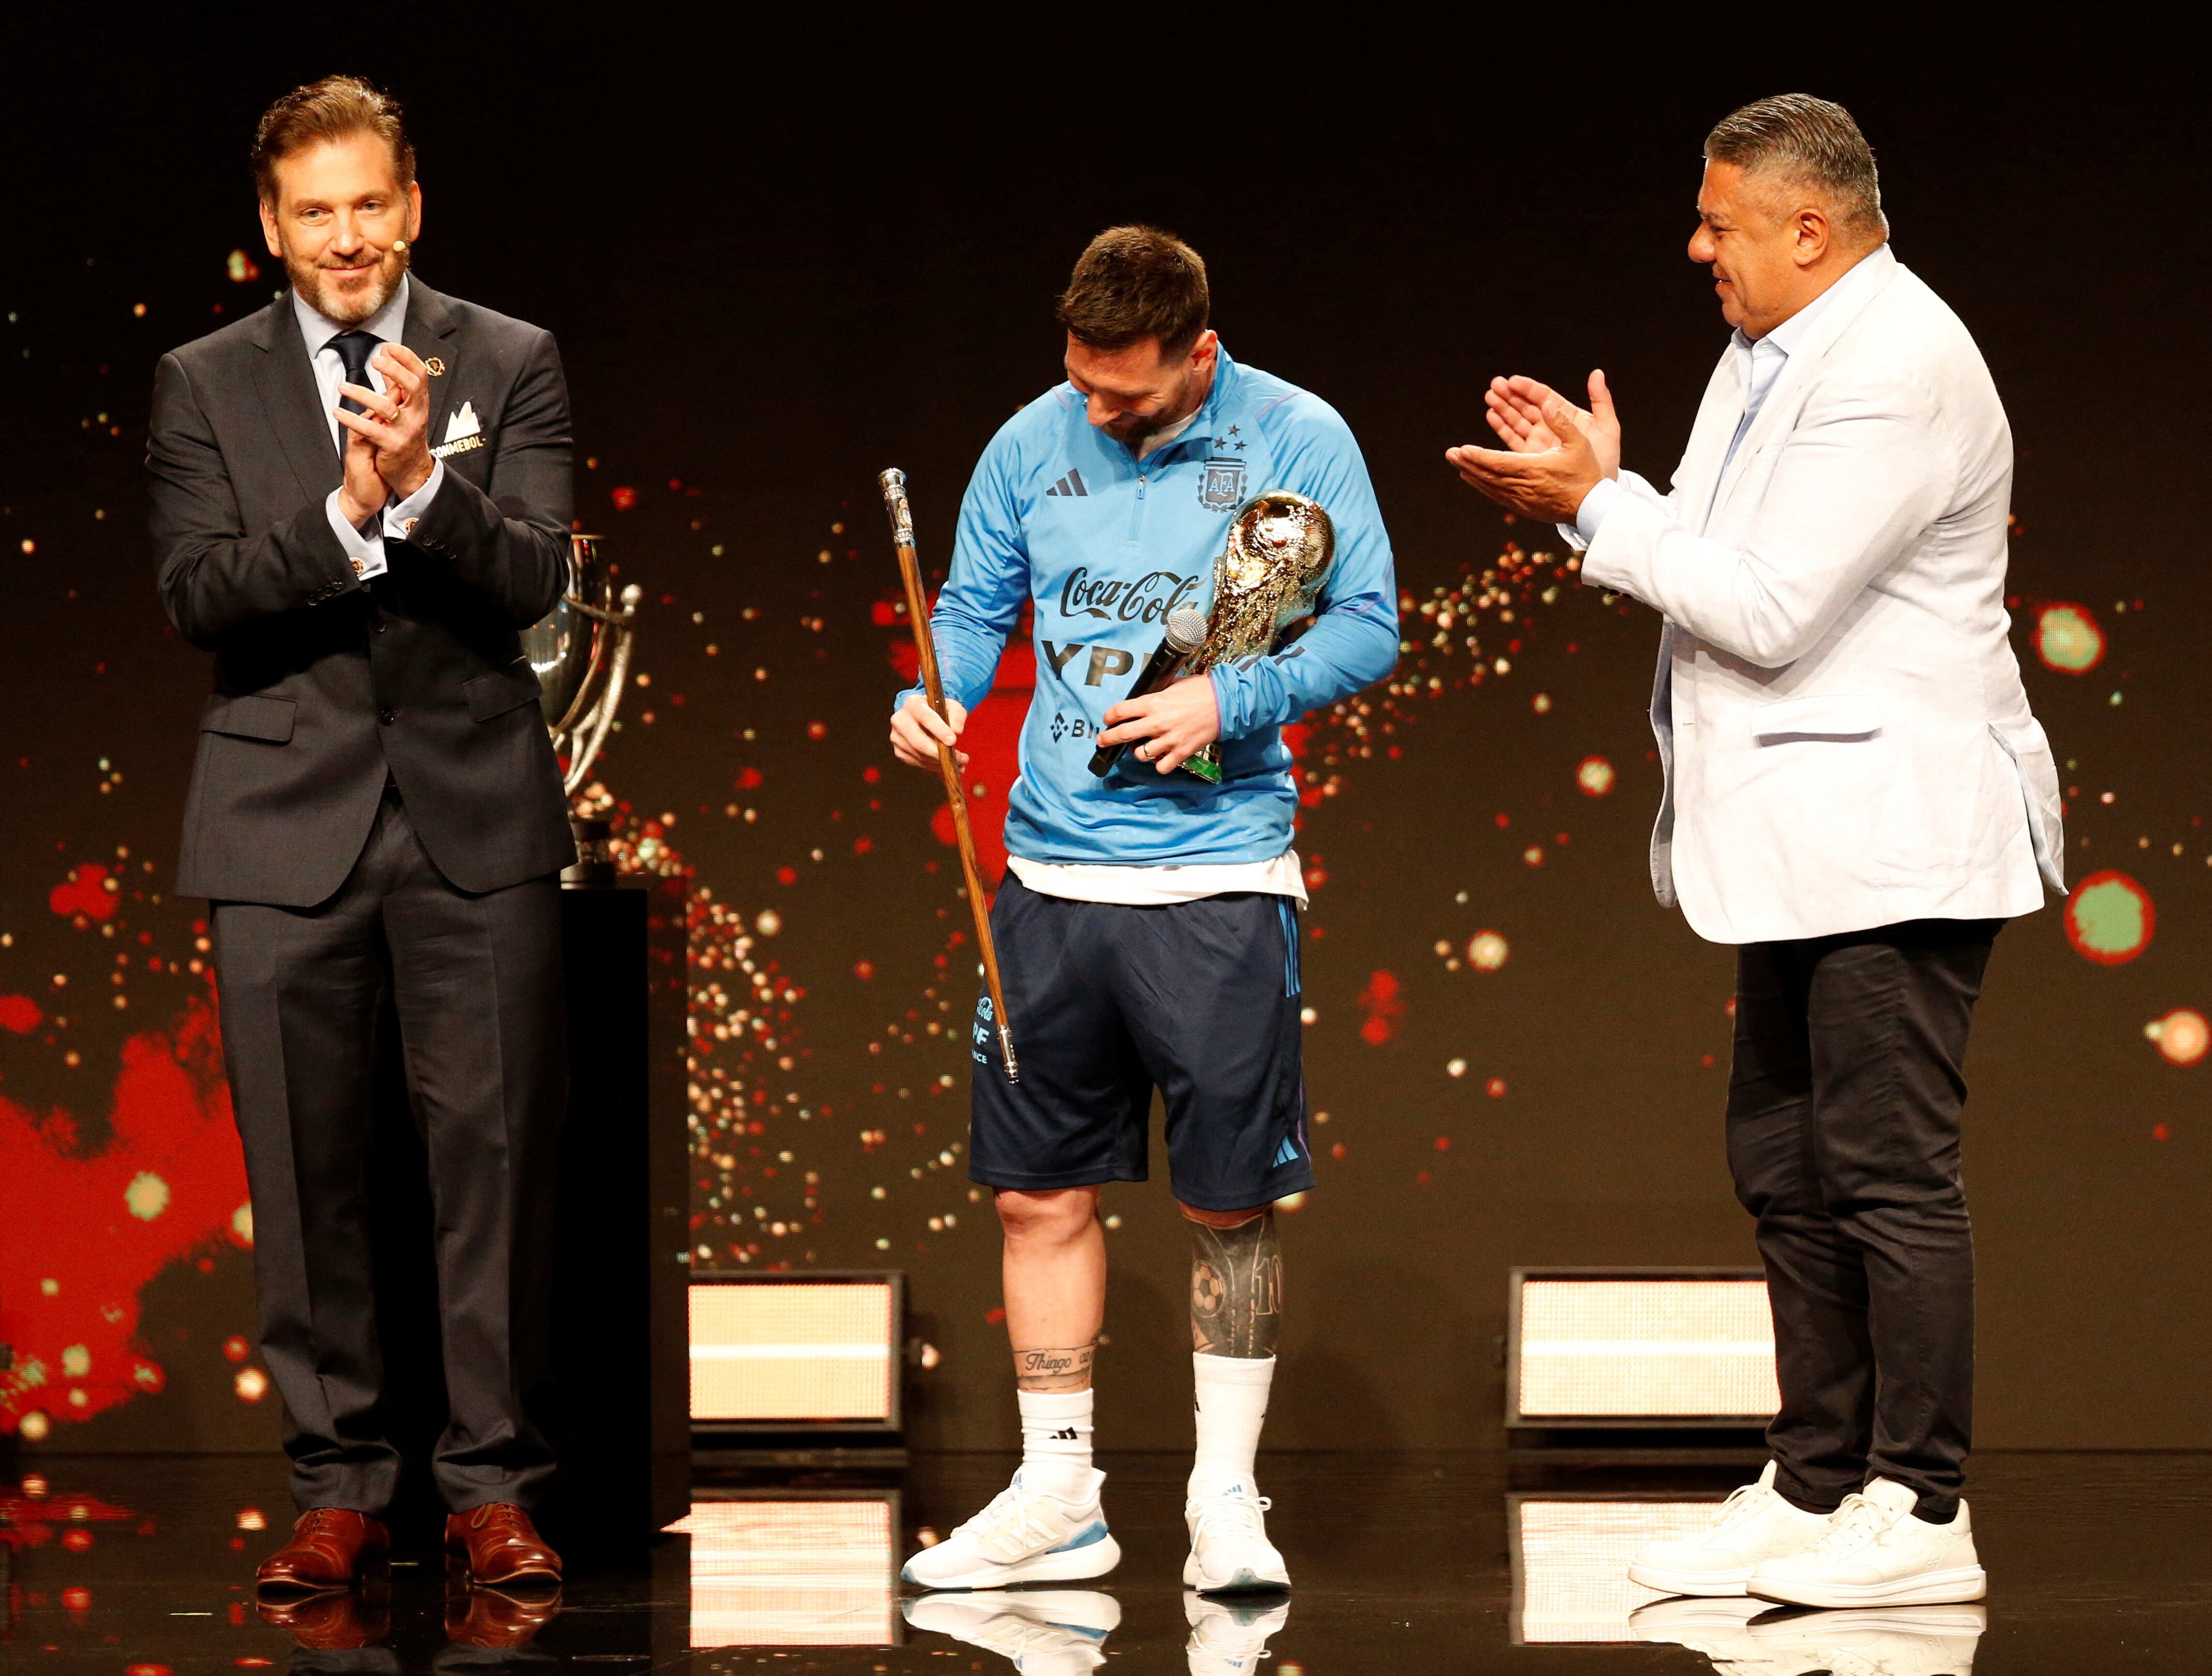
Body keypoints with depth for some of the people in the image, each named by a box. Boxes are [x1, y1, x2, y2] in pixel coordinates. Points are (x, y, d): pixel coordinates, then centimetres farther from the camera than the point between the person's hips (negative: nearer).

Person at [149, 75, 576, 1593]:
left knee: (497, 1155, -1)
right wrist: (345, 513, -20)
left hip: (478, 818, -1)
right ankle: (339, 1486, 12)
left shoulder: (511, 365, 5)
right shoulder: (204, 385, 7)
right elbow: (197, 595, -5)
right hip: (288, 824, 1)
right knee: (307, 1171, 3)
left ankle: (495, 1483, 7)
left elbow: (535, 579, -6)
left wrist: (426, 484, -23)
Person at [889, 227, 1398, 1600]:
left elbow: (1368, 624, -3)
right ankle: (1058, 1498, 16)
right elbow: (976, 608, 13)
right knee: (1041, 1192, 6)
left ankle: (1226, 1496, 13)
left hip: (1218, 880, -3)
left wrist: (1229, 702, -17)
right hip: (1052, 874, 3)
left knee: (1232, 1199, 2)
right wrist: (934, 695, -8)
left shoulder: (1295, 440, -3)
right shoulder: (1033, 444, 6)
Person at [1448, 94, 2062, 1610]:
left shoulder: (1899, 370, -17)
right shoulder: (1771, 357, 15)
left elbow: (1770, 611, -21)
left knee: (1889, 1173, -8)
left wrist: (1601, 507, -12)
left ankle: (1923, 1513, -4)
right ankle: (1817, 1487, 21)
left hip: (1893, 840, -11)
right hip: (1803, 844, 11)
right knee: (1786, 1165, 14)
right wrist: (1597, 483, 6)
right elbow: (1724, 573, 17)